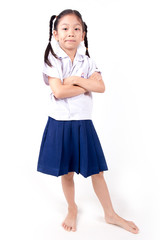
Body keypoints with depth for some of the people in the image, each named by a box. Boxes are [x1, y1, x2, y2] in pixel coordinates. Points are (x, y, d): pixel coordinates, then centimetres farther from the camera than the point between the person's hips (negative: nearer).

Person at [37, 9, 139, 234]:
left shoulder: (87, 61, 5)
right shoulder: (52, 59, -6)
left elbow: (101, 86, -9)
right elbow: (58, 92, -20)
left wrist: (75, 80, -16)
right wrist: (86, 85, -12)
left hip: (83, 124, 3)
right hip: (60, 124, -2)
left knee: (96, 171, 12)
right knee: (67, 173, 13)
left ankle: (110, 214, 29)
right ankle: (72, 209, 38)